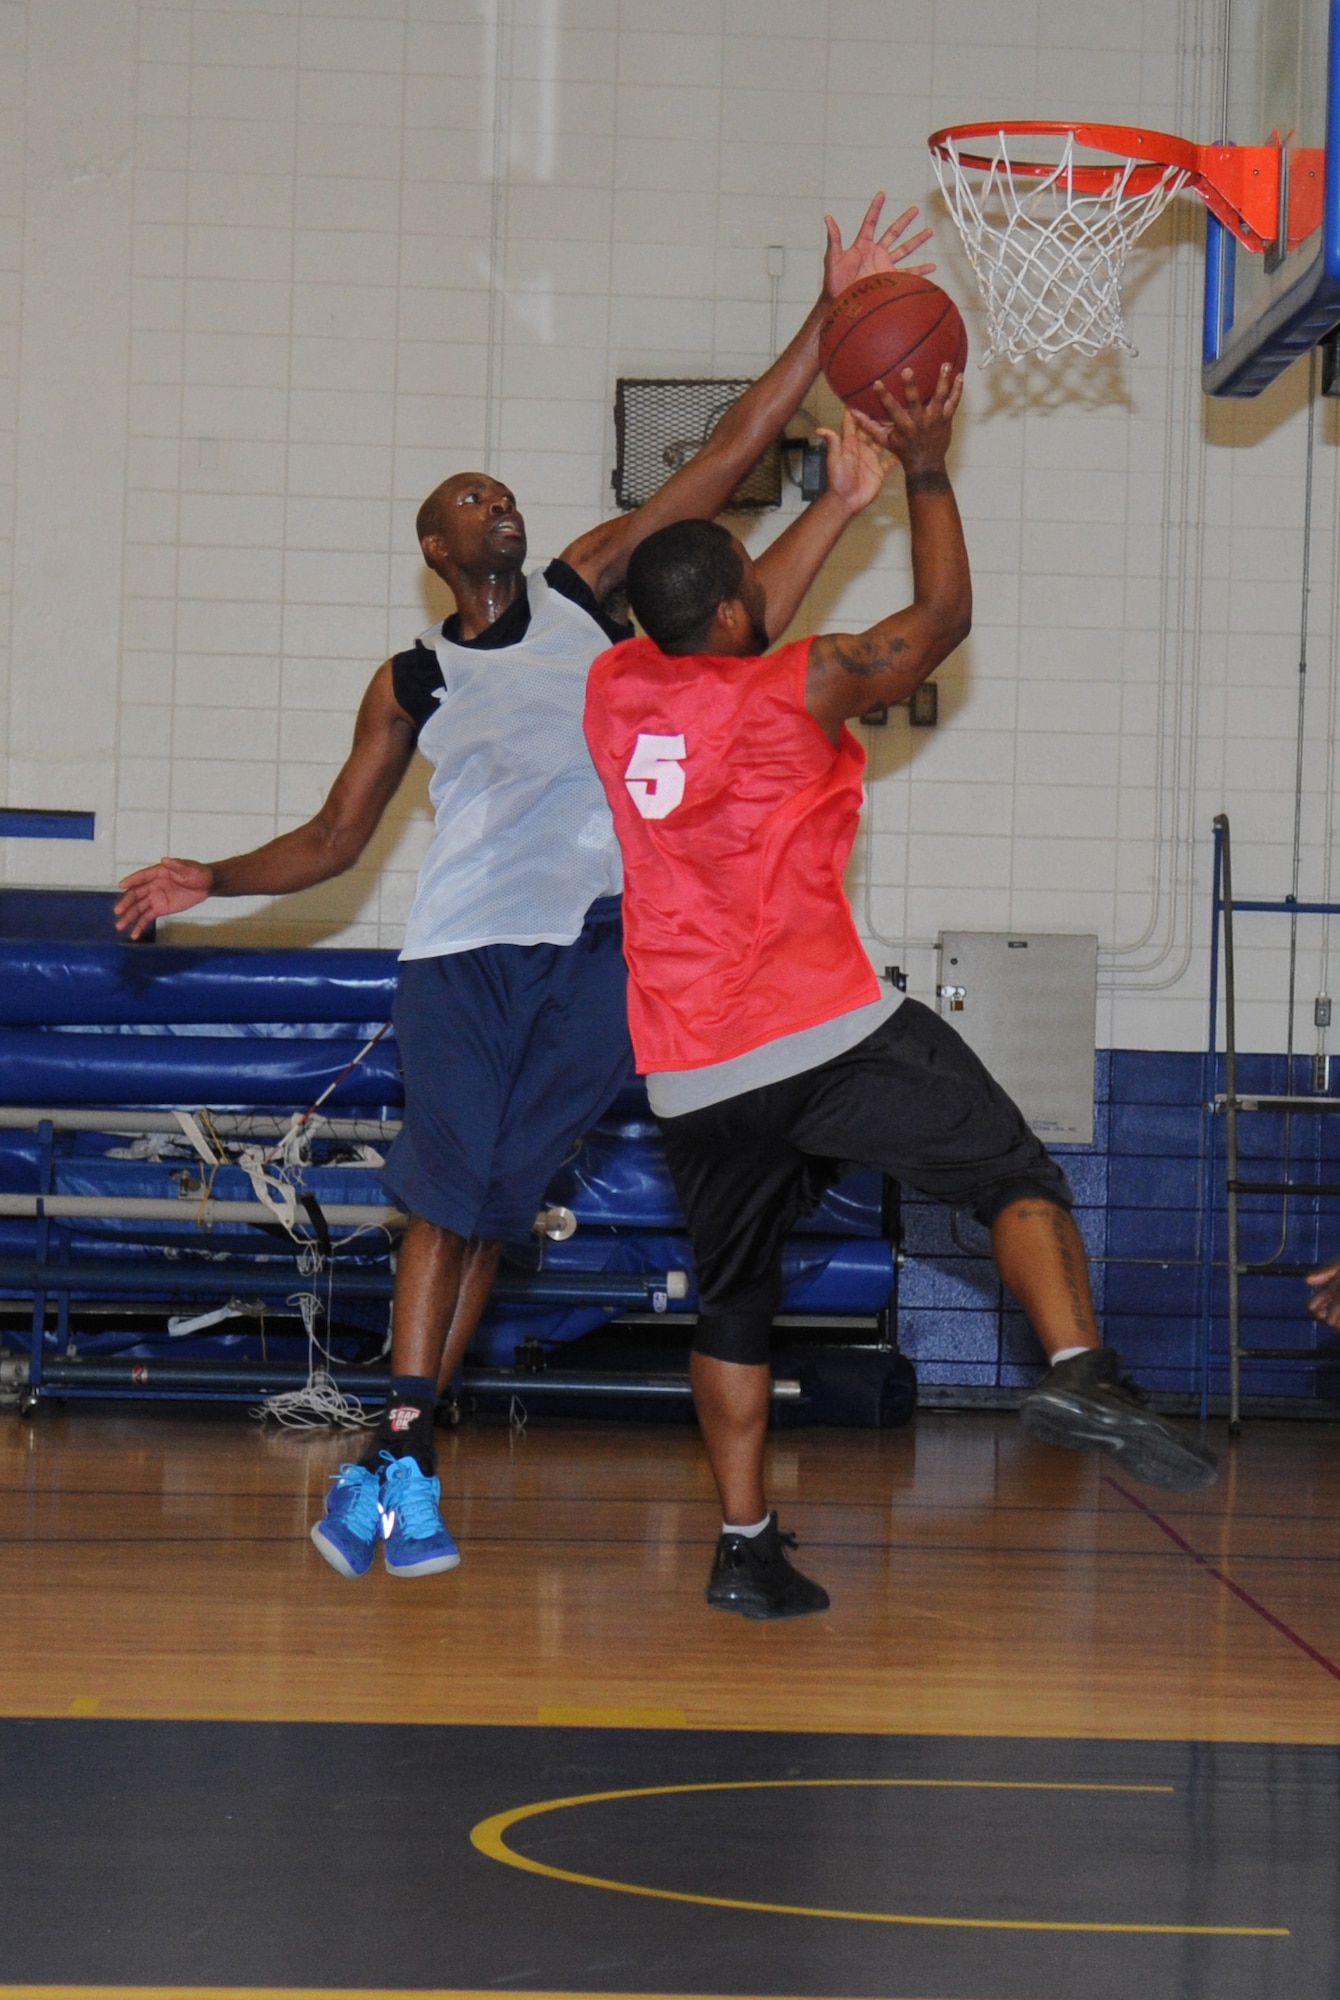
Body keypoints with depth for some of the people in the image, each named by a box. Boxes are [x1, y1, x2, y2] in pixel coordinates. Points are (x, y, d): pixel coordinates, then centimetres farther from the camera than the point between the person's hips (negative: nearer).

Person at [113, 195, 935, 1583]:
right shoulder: (411, 683, 14)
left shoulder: (588, 586, 14)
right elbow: (334, 840, 16)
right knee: (450, 1203, -7)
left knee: (483, 1206, 0)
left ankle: (398, 1460, 2)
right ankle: (404, 1458, -5)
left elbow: (728, 452, 9)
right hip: (464, 950, 0)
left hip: (597, 944, 0)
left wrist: (833, 318, 3)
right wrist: (211, 881, 0)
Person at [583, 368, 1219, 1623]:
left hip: (692, 1077, 5)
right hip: (827, 1034, -5)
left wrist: (843, 504, 32)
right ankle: (1077, 1372, -24)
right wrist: (925, 474, 17)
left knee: (732, 1303, 16)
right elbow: (943, 619, 7)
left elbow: (727, 648, 28)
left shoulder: (615, 692, 8)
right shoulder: (803, 687, -7)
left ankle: (744, 1545, 14)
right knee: (1017, 1180, 0)